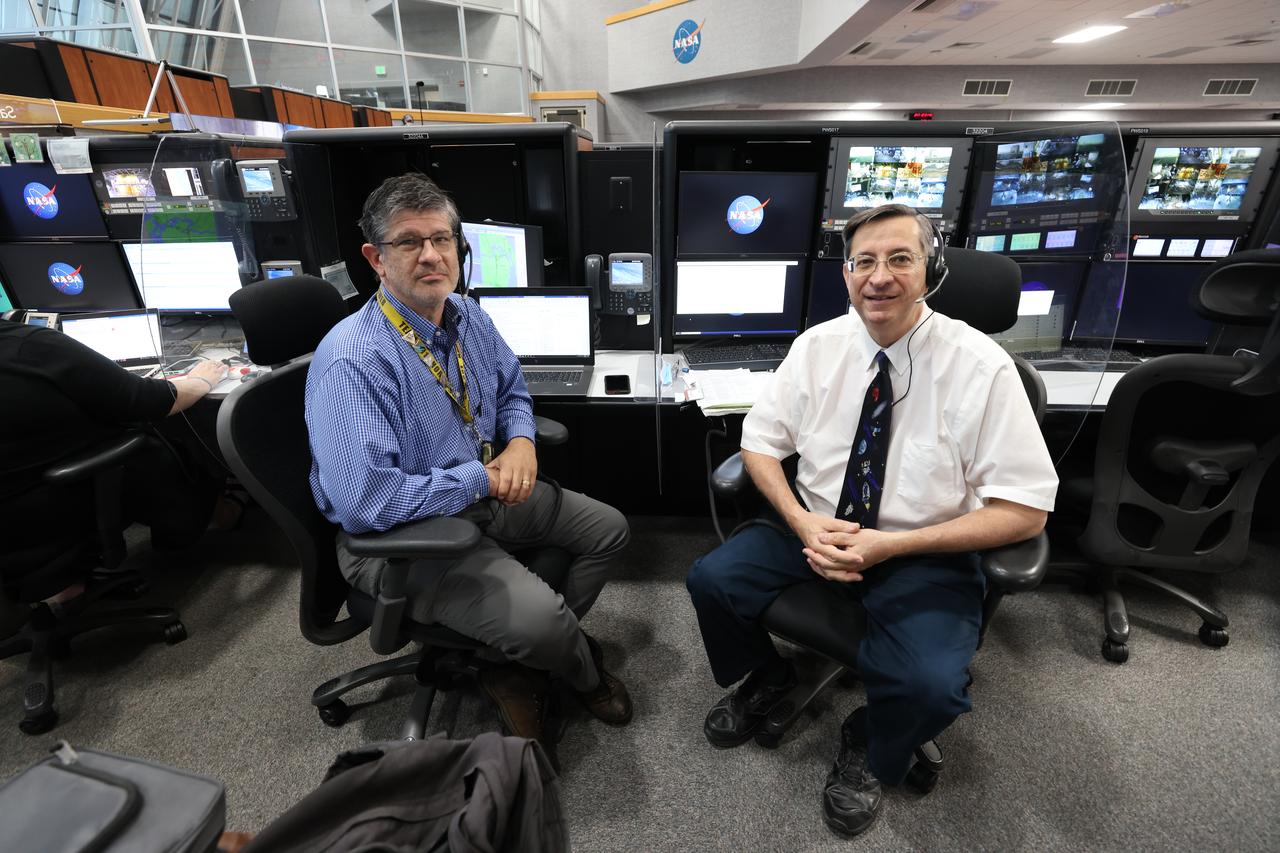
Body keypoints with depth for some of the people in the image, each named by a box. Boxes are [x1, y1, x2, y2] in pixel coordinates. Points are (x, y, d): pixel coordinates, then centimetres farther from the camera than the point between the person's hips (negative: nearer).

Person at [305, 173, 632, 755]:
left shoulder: (466, 315, -1)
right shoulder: (352, 361, -26)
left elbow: (511, 386, 14)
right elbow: (365, 502, -32)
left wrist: (521, 441, -8)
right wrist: (482, 478, -22)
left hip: (486, 491, 8)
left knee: (609, 530, 8)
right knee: (539, 616, -24)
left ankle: (517, 671, 17)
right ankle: (586, 676, 17)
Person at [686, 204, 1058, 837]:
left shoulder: (980, 366, -13)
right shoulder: (817, 346, -4)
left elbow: (1025, 511, -12)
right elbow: (759, 443, 1)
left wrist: (893, 545, -22)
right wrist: (802, 522, -17)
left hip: (923, 551, -2)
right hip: (817, 527, 3)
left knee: (928, 686, -27)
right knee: (712, 579, -15)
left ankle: (870, 755, 13)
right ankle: (764, 680, 20)